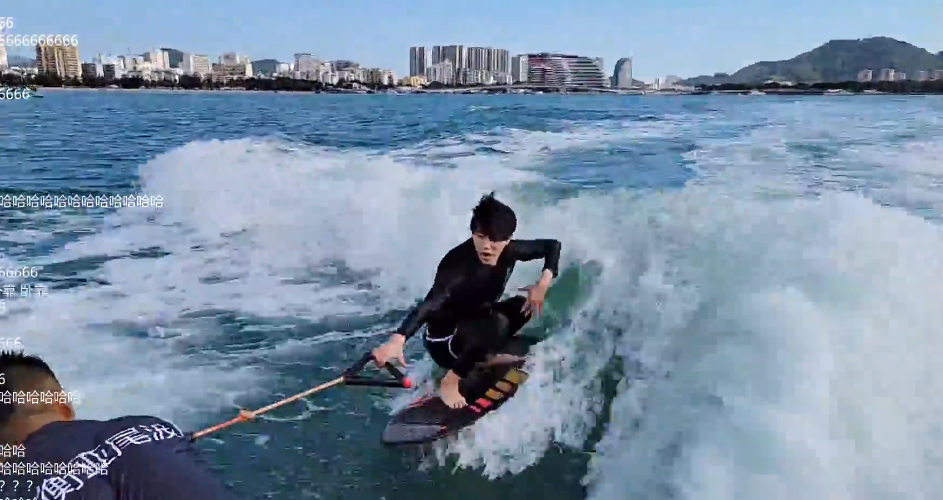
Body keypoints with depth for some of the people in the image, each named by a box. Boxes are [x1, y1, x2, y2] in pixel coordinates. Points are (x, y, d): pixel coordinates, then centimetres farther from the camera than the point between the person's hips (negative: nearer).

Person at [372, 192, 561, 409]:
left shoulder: (510, 251, -12)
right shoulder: (457, 264, -32)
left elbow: (552, 245, 3)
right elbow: (431, 302, -46)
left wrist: (543, 283, -14)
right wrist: (397, 340, -62)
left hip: (476, 324, 8)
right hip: (445, 340, -7)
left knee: (525, 306, -1)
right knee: (498, 323, -32)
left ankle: (484, 355, 14)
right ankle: (449, 382, -14)